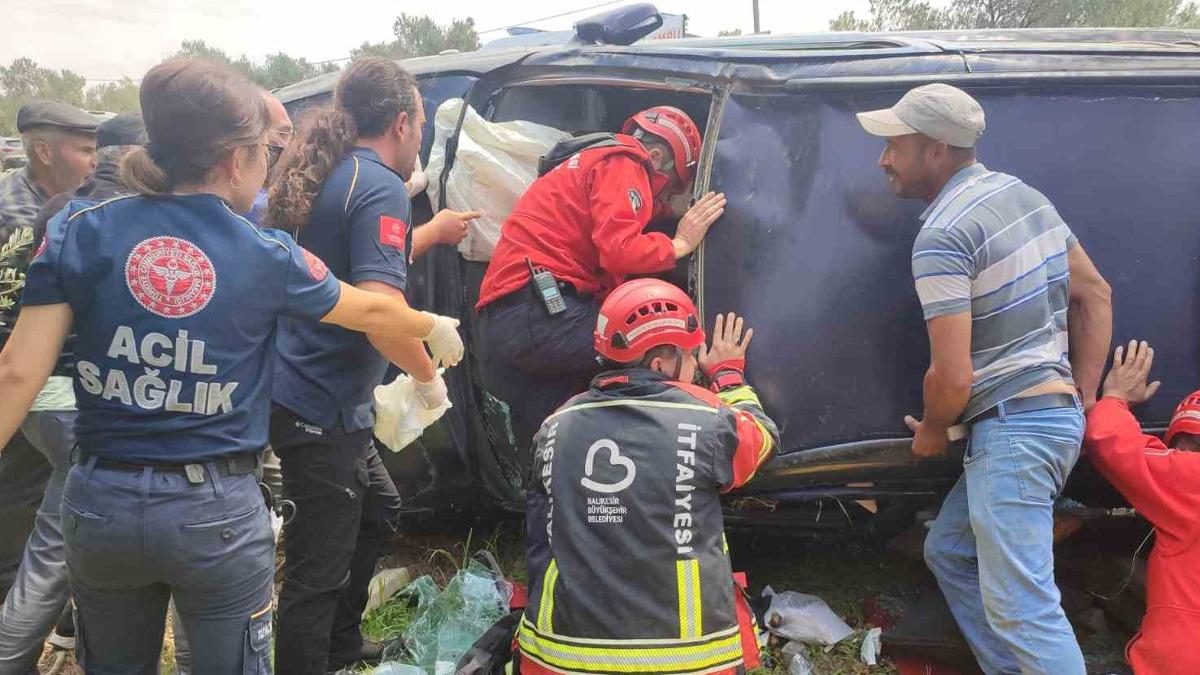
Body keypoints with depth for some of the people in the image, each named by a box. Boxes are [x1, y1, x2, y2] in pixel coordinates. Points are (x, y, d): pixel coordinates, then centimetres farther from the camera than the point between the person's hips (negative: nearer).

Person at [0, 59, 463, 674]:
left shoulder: (78, 232, -4)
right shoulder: (266, 255, -7)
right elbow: (373, 313, 8)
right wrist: (437, 329, 28)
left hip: (100, 503, 3)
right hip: (217, 510, -2)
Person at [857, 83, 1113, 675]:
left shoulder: (942, 237, -17)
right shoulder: (1022, 193, 11)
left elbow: (953, 377, -21)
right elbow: (1095, 295, 15)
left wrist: (931, 431, 0)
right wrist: (1083, 397, 14)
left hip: (1010, 427, -10)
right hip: (1057, 413, 10)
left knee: (1019, 605, -7)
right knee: (949, 552, 21)